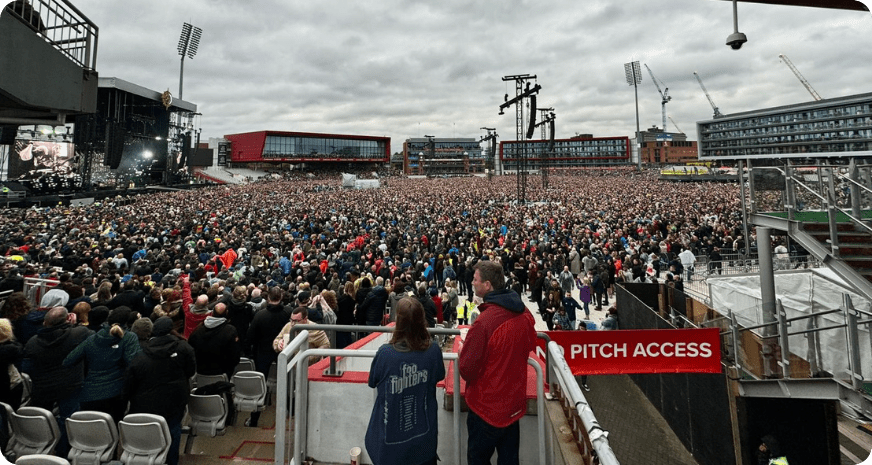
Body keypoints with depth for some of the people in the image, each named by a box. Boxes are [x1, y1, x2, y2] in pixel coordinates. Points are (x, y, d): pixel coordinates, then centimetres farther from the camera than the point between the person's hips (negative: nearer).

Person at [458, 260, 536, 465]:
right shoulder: (524, 313, -6)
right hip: (515, 401, 7)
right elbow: (530, 345, 12)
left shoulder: (484, 321, -29)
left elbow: (466, 368, -22)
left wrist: (463, 354, -3)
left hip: (487, 404, -7)